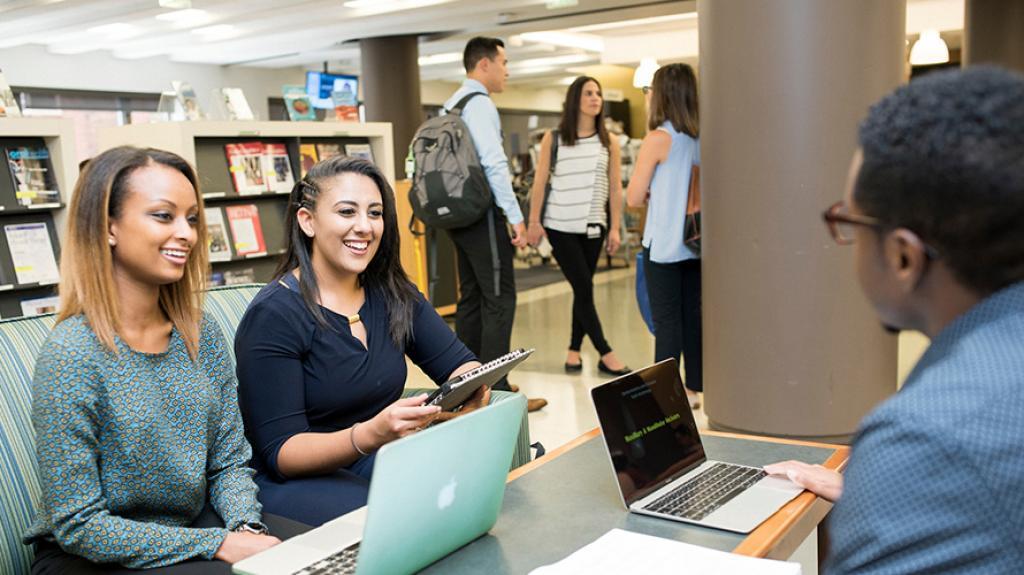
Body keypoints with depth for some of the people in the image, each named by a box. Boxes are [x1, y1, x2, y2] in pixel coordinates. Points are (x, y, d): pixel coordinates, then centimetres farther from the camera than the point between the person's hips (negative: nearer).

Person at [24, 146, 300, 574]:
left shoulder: (203, 336, -2)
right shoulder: (69, 354, -19)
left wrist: (247, 528, -16)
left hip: (192, 523, 5)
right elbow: (79, 526, -18)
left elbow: (229, 462, 4)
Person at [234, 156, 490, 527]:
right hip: (292, 481, -6)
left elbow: (459, 364, 4)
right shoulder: (273, 315, -15)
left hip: (378, 461, 7)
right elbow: (280, 452, -17)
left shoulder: (393, 295, 2)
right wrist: (371, 434, -36)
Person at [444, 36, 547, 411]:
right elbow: (495, 164, -21)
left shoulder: (451, 105, 16)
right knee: (499, 300, -7)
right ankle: (497, 392, -5)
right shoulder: (479, 103, -12)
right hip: (483, 215, -10)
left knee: (471, 298, 14)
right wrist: (516, 217, -20)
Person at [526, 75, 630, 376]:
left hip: (593, 226, 3)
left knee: (582, 289, 7)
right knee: (584, 288, -4)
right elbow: (540, 182, -1)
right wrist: (533, 222, -5)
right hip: (560, 225, -3)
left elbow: (615, 188, 5)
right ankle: (606, 355, 1)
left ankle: (574, 350, 20)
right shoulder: (553, 139, -1)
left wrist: (615, 228, 1)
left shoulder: (608, 143, 5)